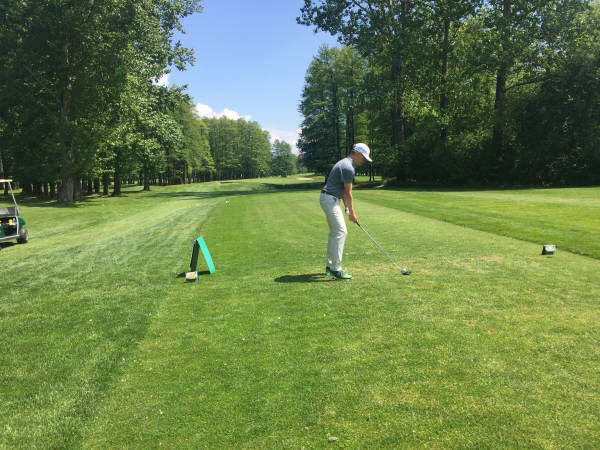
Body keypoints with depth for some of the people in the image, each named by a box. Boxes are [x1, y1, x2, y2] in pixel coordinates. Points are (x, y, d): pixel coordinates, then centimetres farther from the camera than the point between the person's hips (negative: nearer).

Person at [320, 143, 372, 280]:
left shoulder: (344, 163, 16)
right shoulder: (348, 168, -17)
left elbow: (344, 191, 17)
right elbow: (348, 193, -12)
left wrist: (347, 208, 14)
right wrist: (352, 213, -2)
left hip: (329, 199, 11)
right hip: (330, 200, -11)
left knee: (334, 233, 16)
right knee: (341, 232, -11)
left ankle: (330, 266, 22)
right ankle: (336, 270, -11)